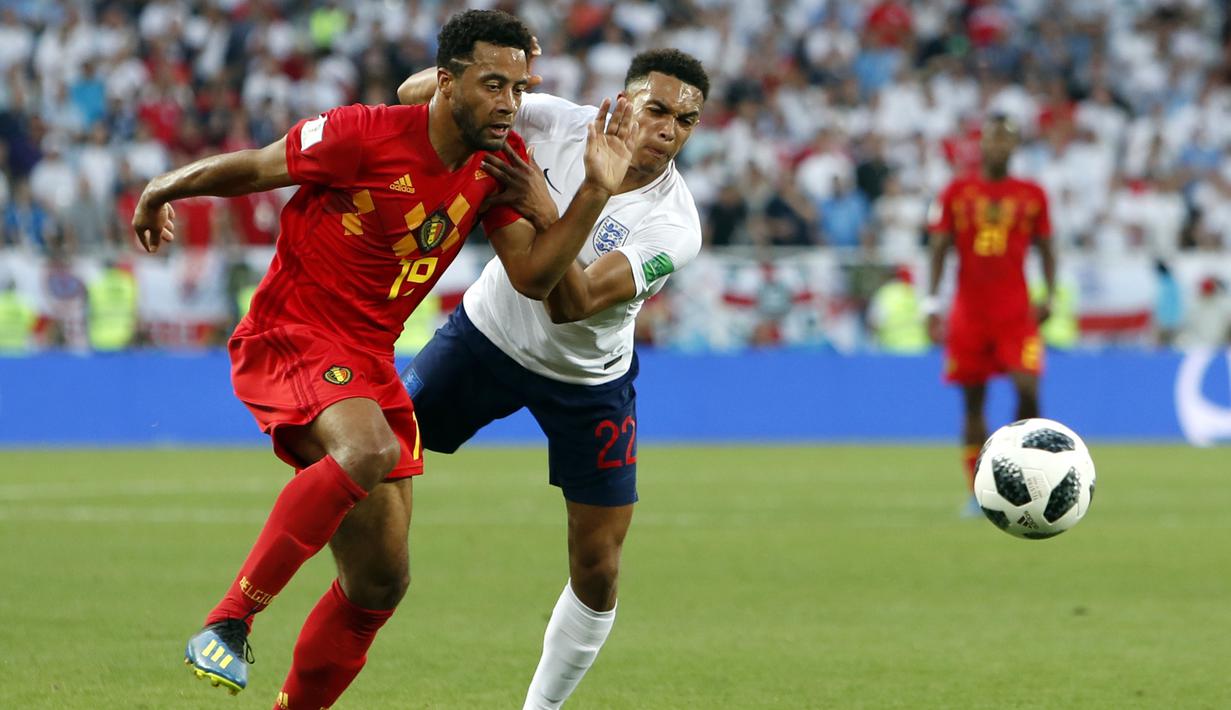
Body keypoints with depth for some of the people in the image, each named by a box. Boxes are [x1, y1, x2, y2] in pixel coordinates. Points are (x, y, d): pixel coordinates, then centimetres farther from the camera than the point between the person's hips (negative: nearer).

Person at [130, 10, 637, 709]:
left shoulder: (500, 162, 2)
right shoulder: (367, 134, -17)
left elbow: (534, 274, -2)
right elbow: (253, 167, -5)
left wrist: (595, 192, -13)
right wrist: (164, 192, 7)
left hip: (369, 362, 7)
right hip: (289, 338, -7)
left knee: (381, 581, 8)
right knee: (370, 448, -38)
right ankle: (230, 624, -33)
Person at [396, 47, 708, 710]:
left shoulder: (673, 226, -27)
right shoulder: (554, 123, -20)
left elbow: (571, 306, -36)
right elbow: (414, 97, -14)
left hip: (590, 382, -1)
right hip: (487, 334, 1)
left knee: (598, 571, -2)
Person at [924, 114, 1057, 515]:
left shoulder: (1032, 196, 6)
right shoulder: (957, 193, 5)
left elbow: (1045, 251, 12)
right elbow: (939, 251, 5)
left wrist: (1049, 297, -2)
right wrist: (931, 305, -4)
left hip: (1016, 313, 0)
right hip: (969, 313, 1)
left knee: (1027, 388, -16)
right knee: (972, 402, 2)